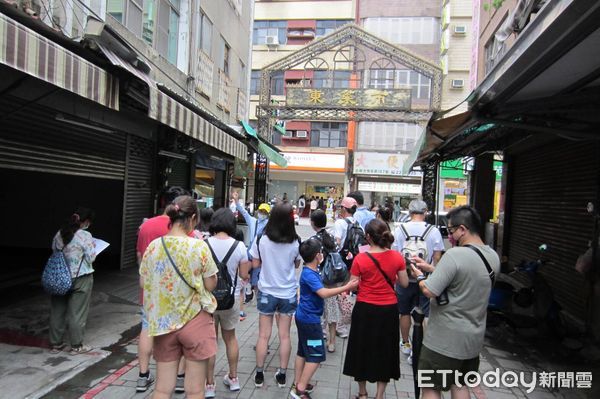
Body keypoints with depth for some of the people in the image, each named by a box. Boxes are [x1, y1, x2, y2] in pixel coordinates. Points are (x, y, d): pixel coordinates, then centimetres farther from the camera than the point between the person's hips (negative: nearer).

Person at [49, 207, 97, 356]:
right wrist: (93, 248, 4)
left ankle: (56, 344, 28)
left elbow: (54, 252, 12)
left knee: (58, 310, 16)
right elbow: (90, 258, -15)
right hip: (80, 278, -6)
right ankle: (76, 346, 16)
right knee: (77, 312, 5)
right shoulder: (85, 236, -17)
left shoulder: (59, 234, 2)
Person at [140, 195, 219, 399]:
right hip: (194, 320, -4)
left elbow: (143, 283, 7)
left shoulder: (153, 246, -4)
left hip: (163, 321, 4)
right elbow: (211, 285, -8)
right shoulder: (199, 247, -15)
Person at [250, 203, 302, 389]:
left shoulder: (262, 240, -14)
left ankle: (259, 374, 21)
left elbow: (255, 264, -2)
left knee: (263, 335, 11)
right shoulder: (296, 242, -11)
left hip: (266, 292, 0)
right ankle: (282, 375, 21)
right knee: (284, 336, 11)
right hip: (288, 293, 1)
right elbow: (296, 264, 3)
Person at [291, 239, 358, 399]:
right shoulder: (309, 274, -23)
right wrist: (346, 287, -32)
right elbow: (324, 293, -34)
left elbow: (320, 291, 22)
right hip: (310, 319, -10)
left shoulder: (310, 271, 7)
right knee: (316, 355, -1)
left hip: (304, 317, 10)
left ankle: (297, 384, 28)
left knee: (303, 351, 18)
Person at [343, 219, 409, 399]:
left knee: (363, 348, 17)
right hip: (389, 309, 2)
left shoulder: (360, 258, -16)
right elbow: (404, 283, 0)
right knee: (385, 350, 17)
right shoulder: (397, 257, -8)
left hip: (366, 309, -2)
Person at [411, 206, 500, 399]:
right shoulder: (493, 256, 1)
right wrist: (430, 268, 9)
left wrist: (420, 276, -5)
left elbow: (429, 291, -26)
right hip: (473, 339, 7)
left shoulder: (455, 254, -25)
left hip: (445, 340, -7)